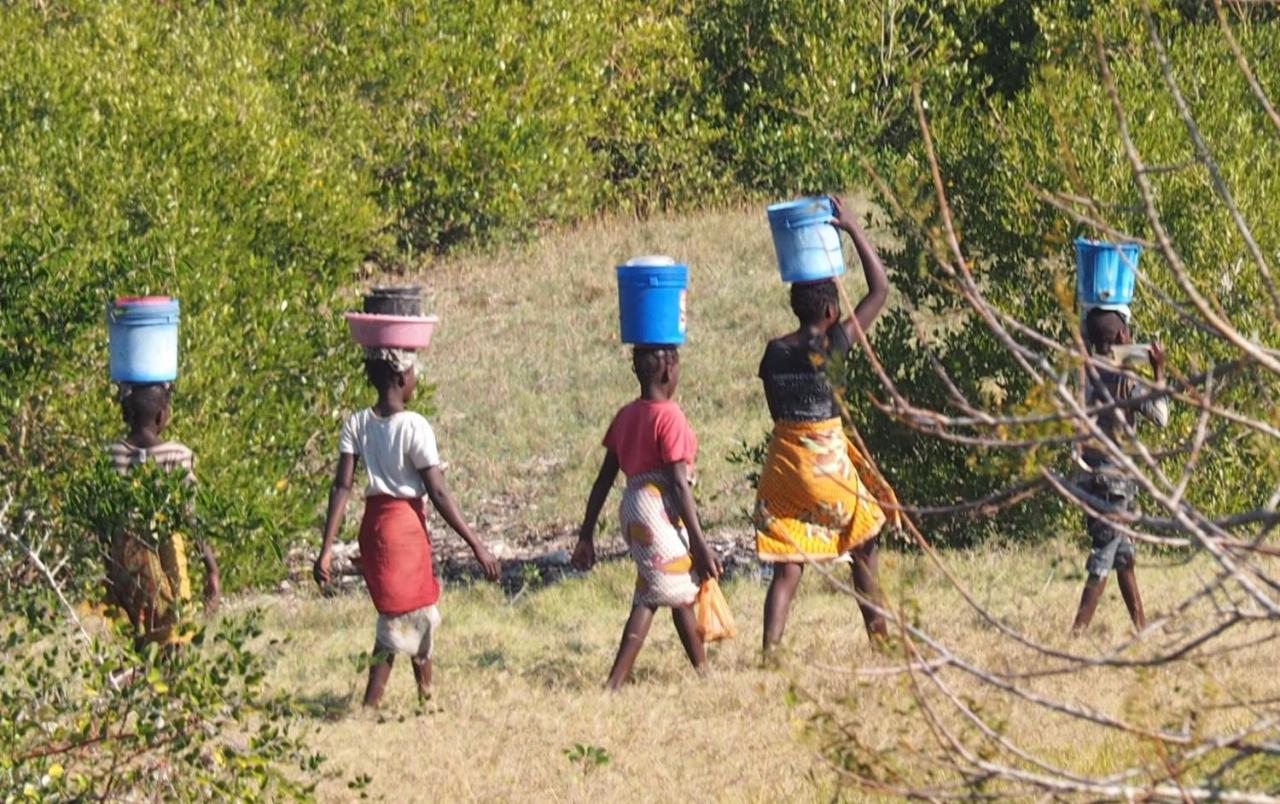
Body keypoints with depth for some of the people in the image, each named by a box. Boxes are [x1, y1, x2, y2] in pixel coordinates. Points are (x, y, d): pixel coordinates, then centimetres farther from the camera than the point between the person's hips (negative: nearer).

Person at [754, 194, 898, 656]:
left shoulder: (774, 353, 2)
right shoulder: (832, 347, -11)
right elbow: (880, 290, -6)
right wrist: (854, 230, -3)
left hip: (782, 460, 4)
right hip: (827, 460, -4)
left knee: (787, 567, 5)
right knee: (864, 548, 16)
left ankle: (770, 648, -8)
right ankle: (879, 636, 21)